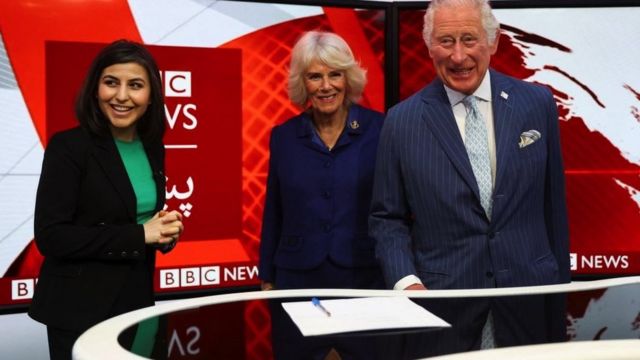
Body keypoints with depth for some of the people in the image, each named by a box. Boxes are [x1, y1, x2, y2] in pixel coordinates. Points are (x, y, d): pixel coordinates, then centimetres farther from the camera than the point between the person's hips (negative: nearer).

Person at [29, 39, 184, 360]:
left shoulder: (152, 148, 5)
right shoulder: (68, 146, -14)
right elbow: (50, 236, -18)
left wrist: (164, 232, -7)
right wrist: (139, 235, -19)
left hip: (136, 300, 6)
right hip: (79, 308, -6)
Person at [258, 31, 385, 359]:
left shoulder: (380, 131, -5)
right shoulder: (284, 136, 3)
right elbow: (273, 215, 8)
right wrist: (267, 279, 9)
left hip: (365, 279, -2)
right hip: (297, 282, 2)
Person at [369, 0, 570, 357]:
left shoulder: (537, 103, 0)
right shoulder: (402, 121, -3)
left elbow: (554, 204, 6)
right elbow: (387, 218, 1)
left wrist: (559, 285, 9)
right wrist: (406, 281, -13)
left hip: (528, 300, 2)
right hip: (442, 306, -1)